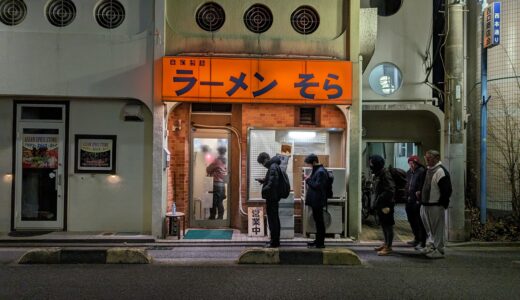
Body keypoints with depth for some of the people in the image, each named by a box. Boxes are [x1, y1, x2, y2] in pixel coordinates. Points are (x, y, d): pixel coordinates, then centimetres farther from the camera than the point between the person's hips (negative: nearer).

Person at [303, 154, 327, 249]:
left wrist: (308, 180, -14)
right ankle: (318, 240, 24)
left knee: (319, 221, -4)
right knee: (318, 221, 15)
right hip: (315, 201, 10)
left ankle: (320, 243, 1)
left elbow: (318, 186, -22)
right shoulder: (317, 170, 15)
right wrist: (309, 180, 8)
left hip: (318, 201, -10)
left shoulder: (321, 172, -17)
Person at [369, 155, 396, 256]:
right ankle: (386, 243, 29)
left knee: (388, 225, -3)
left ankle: (388, 247, 2)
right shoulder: (377, 173, 13)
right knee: (383, 224, 17)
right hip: (379, 204, 10)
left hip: (386, 204, -10)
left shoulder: (385, 173, -17)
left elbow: (390, 189, -23)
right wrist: (376, 201, 14)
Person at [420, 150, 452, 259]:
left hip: (436, 206, -9)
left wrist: (442, 204, -17)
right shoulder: (428, 170, 14)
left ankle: (439, 250, 8)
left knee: (437, 229, 0)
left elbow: (446, 190, -18)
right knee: (430, 229, 19)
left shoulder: (440, 171, -15)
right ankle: (431, 245, 32)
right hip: (425, 205, 9)